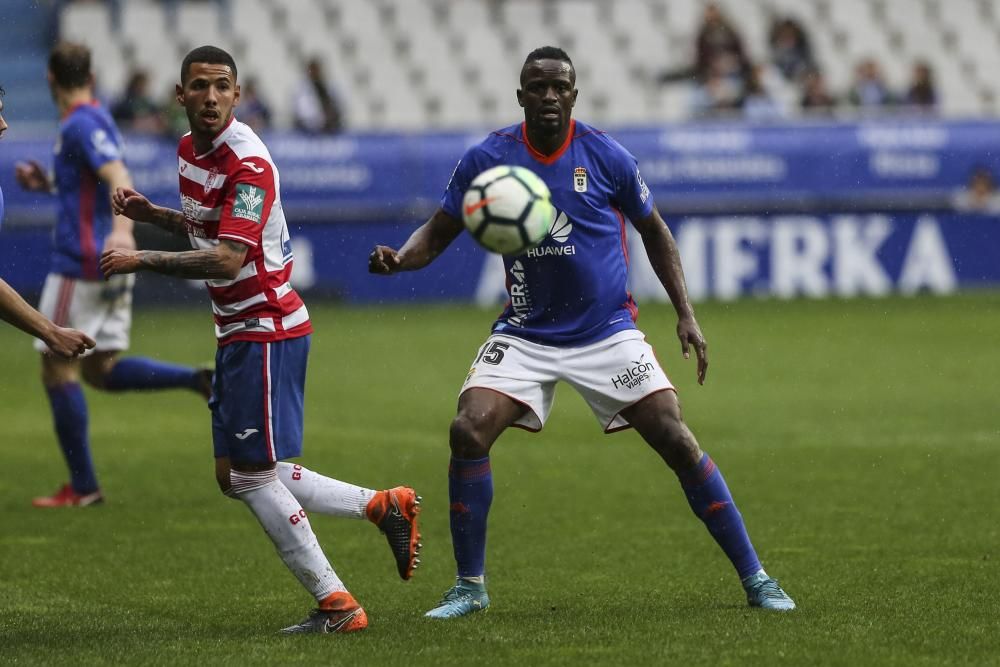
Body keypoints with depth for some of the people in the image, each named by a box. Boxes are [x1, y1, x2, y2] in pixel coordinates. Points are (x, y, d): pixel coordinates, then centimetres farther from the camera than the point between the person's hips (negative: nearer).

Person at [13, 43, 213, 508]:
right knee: (101, 370, 13)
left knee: (58, 370, -1)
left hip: (80, 263, -9)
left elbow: (119, 179, -28)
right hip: (108, 266, 9)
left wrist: (121, 230, -44)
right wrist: (50, 184, 28)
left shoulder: (81, 125, -13)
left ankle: (83, 487, 1)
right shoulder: (98, 121, 16)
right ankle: (200, 380, -3)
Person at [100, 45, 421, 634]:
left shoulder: (248, 164, -20)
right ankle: (383, 506, 17)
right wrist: (151, 214, 9)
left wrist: (142, 260, -25)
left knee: (253, 474, -9)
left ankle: (335, 605, -1)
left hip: (266, 330, -10)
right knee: (237, 477, 10)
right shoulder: (190, 150, 9)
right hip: (239, 331, 10)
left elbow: (227, 259, -28)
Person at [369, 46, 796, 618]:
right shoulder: (488, 159, -6)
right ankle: (471, 586, -1)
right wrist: (398, 259, -20)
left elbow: (654, 231, 7)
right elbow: (439, 232, 2)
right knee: (468, 432, -18)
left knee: (678, 442, -9)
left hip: (608, 331, -1)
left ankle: (755, 580, 2)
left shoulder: (606, 157, -7)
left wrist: (686, 314, 1)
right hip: (526, 334, 1)